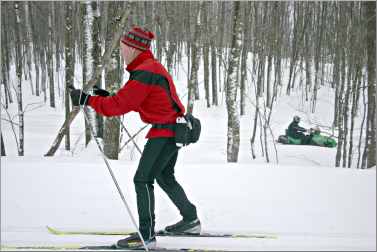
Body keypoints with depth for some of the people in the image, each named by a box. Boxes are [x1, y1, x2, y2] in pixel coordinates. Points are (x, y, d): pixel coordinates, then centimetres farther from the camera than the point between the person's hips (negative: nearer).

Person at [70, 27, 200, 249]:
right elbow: (133, 101, 17)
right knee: (165, 177, 23)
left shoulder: (144, 73, -20)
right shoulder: (152, 67, 13)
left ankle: (146, 235, -9)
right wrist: (107, 97, 9)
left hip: (164, 132, -11)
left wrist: (88, 100, -16)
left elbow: (119, 106, -22)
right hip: (174, 129, 11)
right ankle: (191, 220, 34)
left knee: (143, 179, -9)